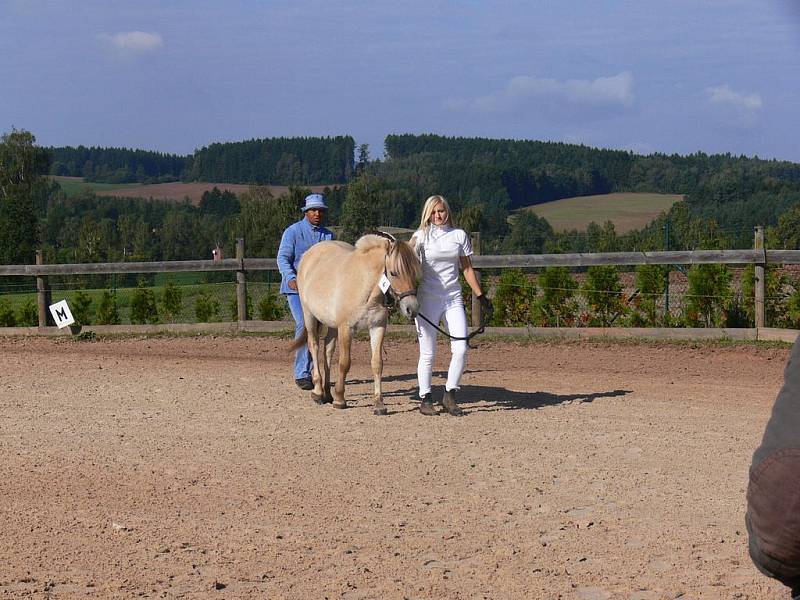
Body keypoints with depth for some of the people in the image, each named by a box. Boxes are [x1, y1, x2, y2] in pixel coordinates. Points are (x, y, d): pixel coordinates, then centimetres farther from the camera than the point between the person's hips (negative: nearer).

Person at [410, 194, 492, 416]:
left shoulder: (459, 235, 7)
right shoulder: (421, 236, -1)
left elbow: (467, 269, 14)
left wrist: (481, 296, 11)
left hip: (453, 298, 3)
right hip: (427, 299, -3)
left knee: (460, 349, -7)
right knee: (427, 353, 1)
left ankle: (450, 395, 7)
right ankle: (425, 399, 12)